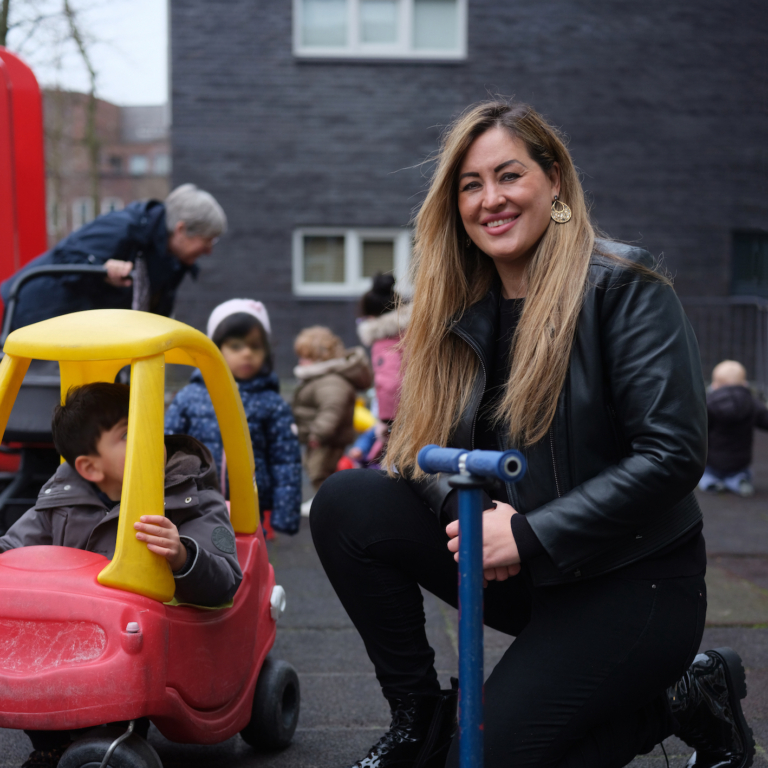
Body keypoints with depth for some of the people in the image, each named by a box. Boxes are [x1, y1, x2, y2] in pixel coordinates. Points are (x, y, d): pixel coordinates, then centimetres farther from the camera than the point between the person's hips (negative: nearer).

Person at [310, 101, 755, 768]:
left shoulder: (624, 289, -13)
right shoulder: (463, 310, 6)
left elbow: (673, 454, -20)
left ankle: (685, 701, 6)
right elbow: (421, 448, 5)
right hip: (522, 570, 6)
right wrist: (467, 510, -18)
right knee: (343, 505, -12)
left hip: (633, 580, -6)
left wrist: (528, 534, -22)